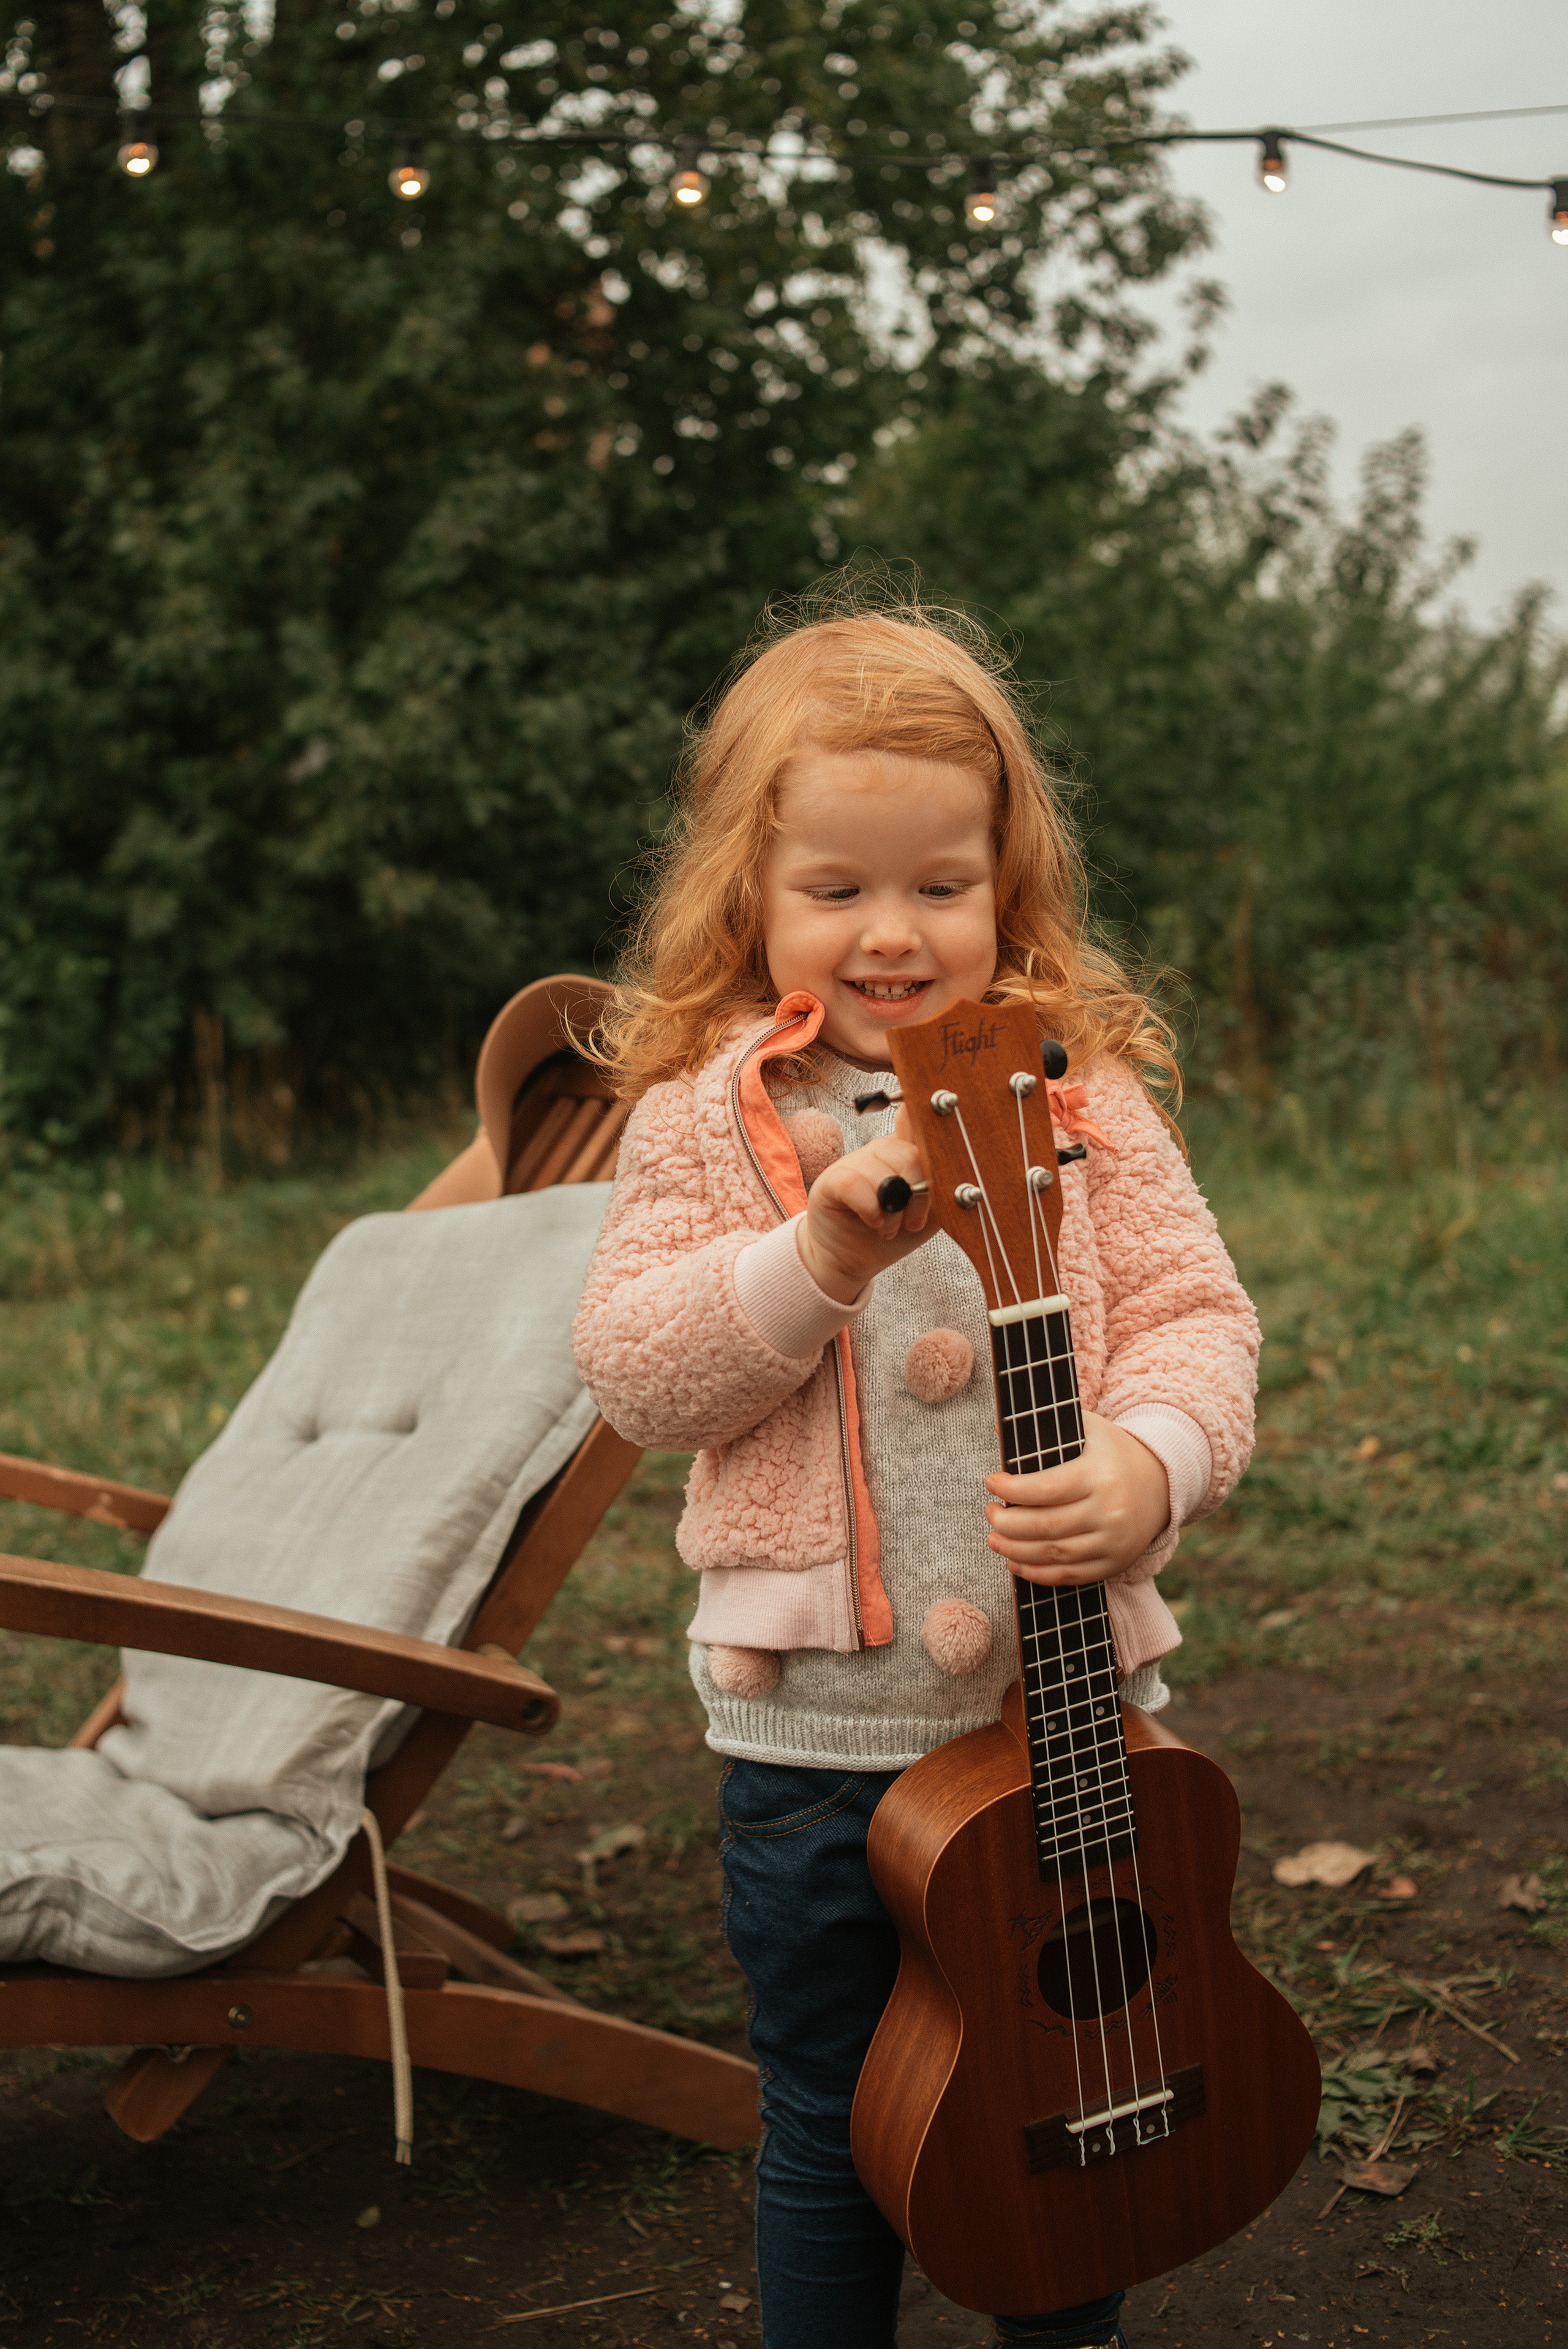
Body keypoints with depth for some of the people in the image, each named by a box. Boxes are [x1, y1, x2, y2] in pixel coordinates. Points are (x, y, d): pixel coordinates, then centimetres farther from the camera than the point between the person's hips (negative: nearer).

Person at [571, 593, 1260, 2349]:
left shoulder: (1081, 1094, 0)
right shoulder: (707, 1116, -4)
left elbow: (1192, 1313, -2)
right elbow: (629, 1373, -9)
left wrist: (1150, 1463, -23)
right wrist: (810, 1262, -24)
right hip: (819, 1724, -1)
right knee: (833, 2126, 14)